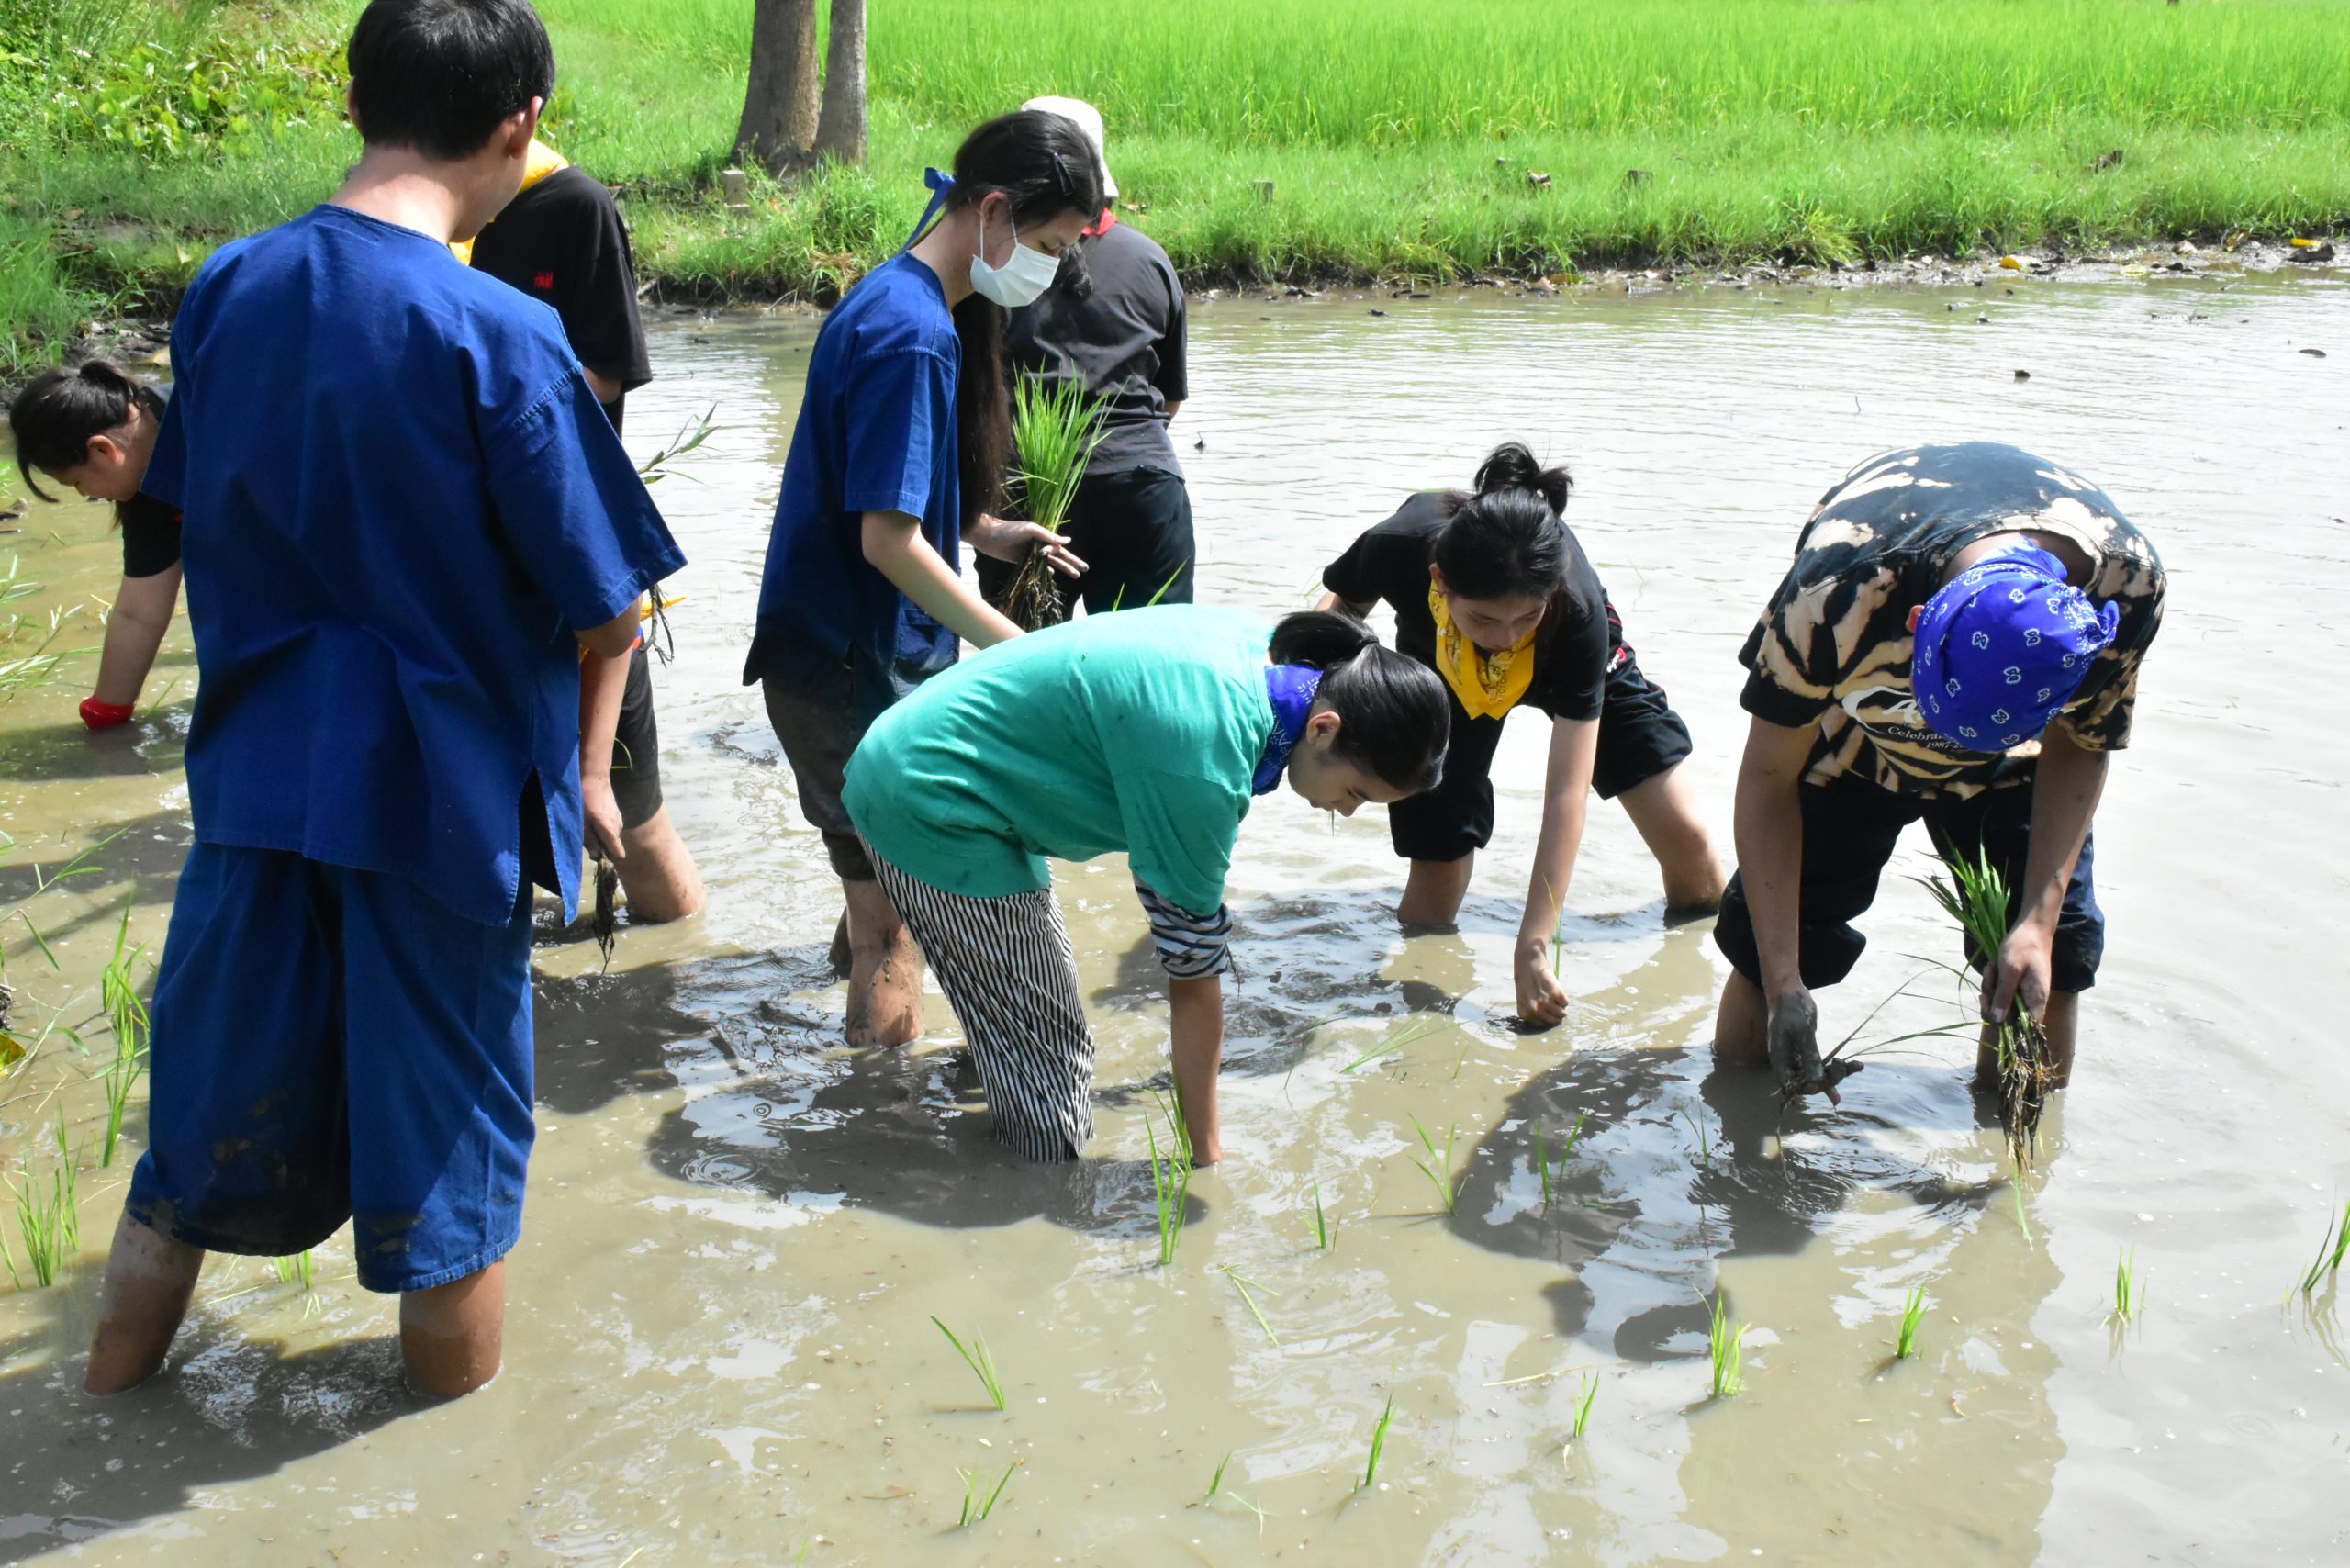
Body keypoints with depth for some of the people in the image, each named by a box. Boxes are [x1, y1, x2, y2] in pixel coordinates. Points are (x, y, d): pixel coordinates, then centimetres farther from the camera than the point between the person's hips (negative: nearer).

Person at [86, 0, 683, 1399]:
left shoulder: (227, 289, -1)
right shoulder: (500, 335, -17)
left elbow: (201, 517, 12)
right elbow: (608, 615, -13)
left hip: (258, 759, 5)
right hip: (446, 782, -4)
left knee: (220, 1075, 20)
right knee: (447, 1104, 12)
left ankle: (120, 1363, 36)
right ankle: (460, 1394, 29)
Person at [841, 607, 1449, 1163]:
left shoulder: (1265, 647, -5)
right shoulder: (1200, 763, -31)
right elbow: (1194, 967, -23)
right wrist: (1207, 1156, -12)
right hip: (931, 811, -10)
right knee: (1045, 1061, -6)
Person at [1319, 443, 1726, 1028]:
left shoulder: (1577, 612, -43)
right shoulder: (1397, 547, -41)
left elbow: (1566, 793, -41)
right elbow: (1344, 598, -12)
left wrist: (1533, 947, -44)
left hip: (1571, 665, 0)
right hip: (1441, 673, 1)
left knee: (1686, 839, -8)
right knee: (1430, 910, -2)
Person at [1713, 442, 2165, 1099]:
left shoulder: (2127, 584, -35)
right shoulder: (1840, 592, -43)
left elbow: (2080, 747, -14)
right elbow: (1767, 780, -28)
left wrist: (2039, 920, -25)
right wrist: (1784, 987, -30)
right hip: (1848, 731, -2)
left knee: (2057, 944, -6)